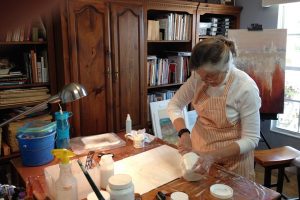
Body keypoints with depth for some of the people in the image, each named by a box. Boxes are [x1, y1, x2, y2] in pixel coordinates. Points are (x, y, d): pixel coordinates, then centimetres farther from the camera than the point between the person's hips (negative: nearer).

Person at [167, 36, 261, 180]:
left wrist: (213, 155, -30)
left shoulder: (246, 88, -26)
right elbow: (174, 105, -5)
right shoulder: (199, 76, -14)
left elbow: (251, 139, -20)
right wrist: (184, 133, -21)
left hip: (232, 156, -4)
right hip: (198, 150, 4)